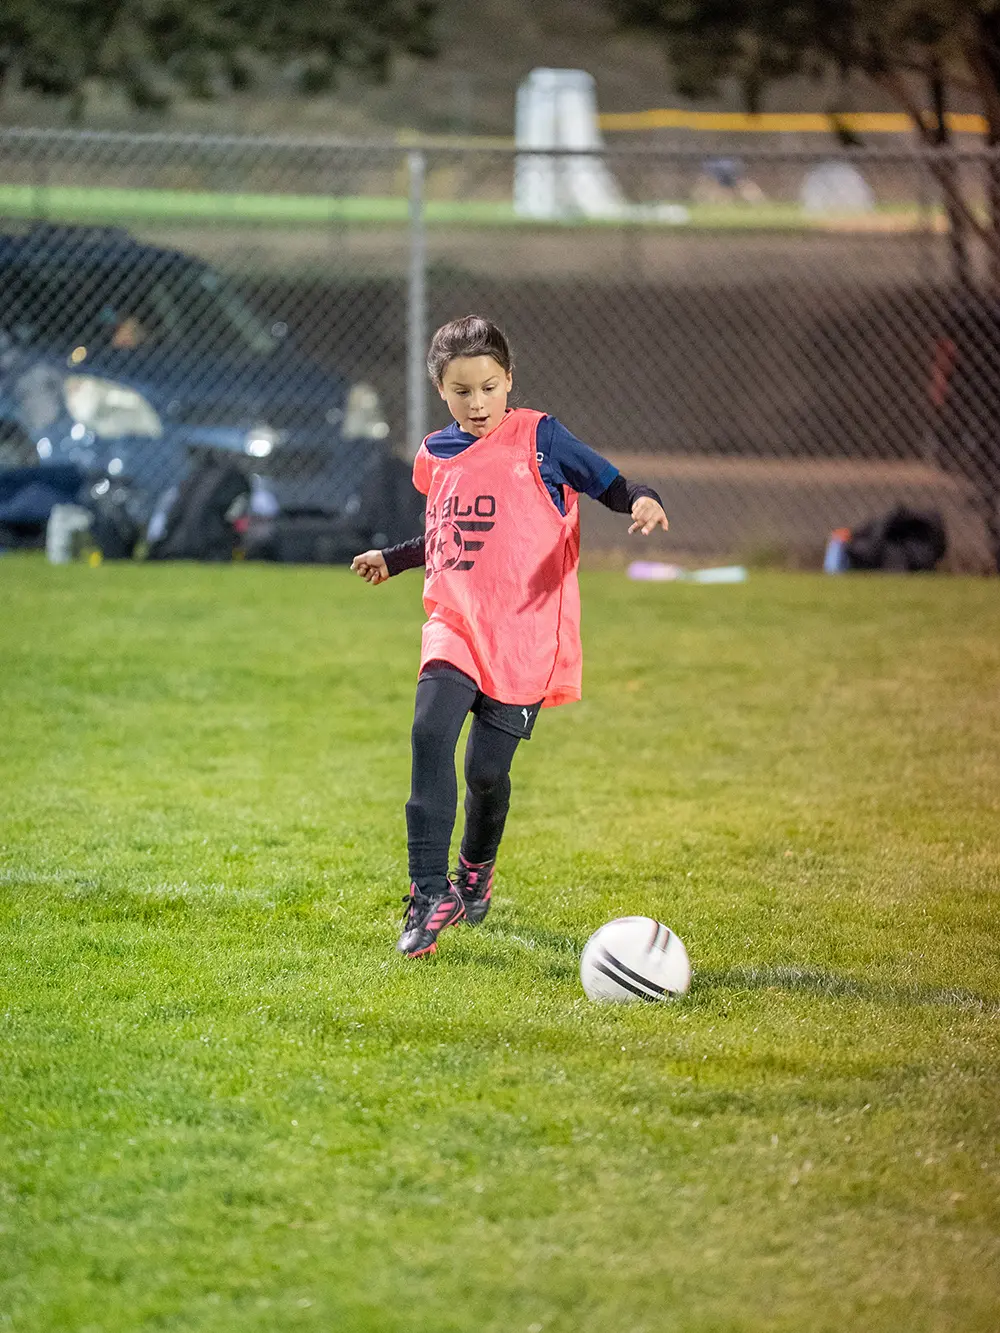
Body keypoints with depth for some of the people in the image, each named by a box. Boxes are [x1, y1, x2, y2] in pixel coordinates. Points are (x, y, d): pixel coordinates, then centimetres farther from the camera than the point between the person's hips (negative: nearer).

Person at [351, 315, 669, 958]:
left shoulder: (538, 437, -3)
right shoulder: (436, 456, 12)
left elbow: (612, 485, -6)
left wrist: (643, 501, -26)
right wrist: (392, 559, 35)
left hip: (526, 633, -4)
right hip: (456, 622, 4)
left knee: (487, 769, -3)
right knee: (431, 733, -21)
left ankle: (477, 869, 30)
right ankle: (431, 893, -19)